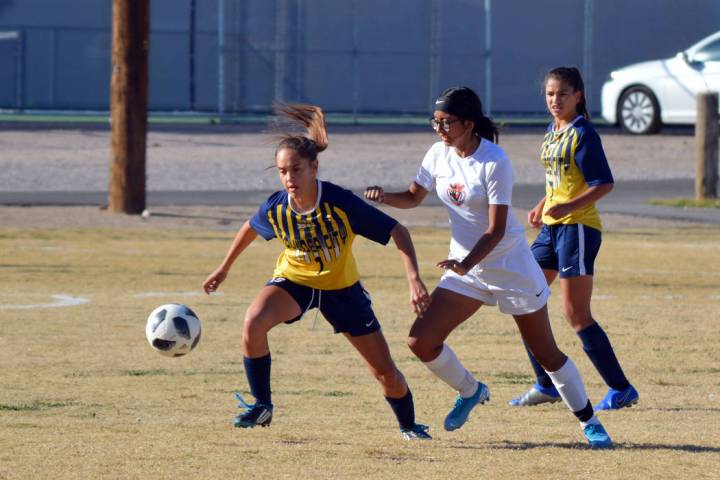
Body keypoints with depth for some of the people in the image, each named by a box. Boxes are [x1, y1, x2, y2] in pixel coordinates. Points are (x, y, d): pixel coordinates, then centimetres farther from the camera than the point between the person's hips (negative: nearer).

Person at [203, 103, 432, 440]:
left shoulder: (341, 203, -30)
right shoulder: (275, 208, -21)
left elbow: (397, 232, -25)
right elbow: (250, 228, 4)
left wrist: (414, 280, -35)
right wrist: (224, 269, 15)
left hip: (341, 286, -1)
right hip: (293, 279, 1)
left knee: (386, 372, 2)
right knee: (253, 323, -31)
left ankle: (408, 425, 33)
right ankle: (261, 406, -11)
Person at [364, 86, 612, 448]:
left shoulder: (494, 162, -21)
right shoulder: (439, 155, -2)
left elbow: (496, 229, -23)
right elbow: (414, 197, 10)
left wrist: (466, 263, -36)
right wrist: (384, 197, -11)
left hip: (510, 265, -6)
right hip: (464, 267, 6)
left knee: (545, 352, 0)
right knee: (421, 340, -6)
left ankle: (589, 422, 16)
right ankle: (470, 392, 20)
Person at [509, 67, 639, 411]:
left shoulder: (582, 134, -12)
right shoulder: (553, 132, 14)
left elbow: (604, 184, -19)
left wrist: (568, 207, -29)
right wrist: (542, 207, 16)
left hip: (577, 227, -9)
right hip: (551, 228, 9)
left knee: (576, 315, -9)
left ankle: (621, 389, -1)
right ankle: (546, 385, 17)